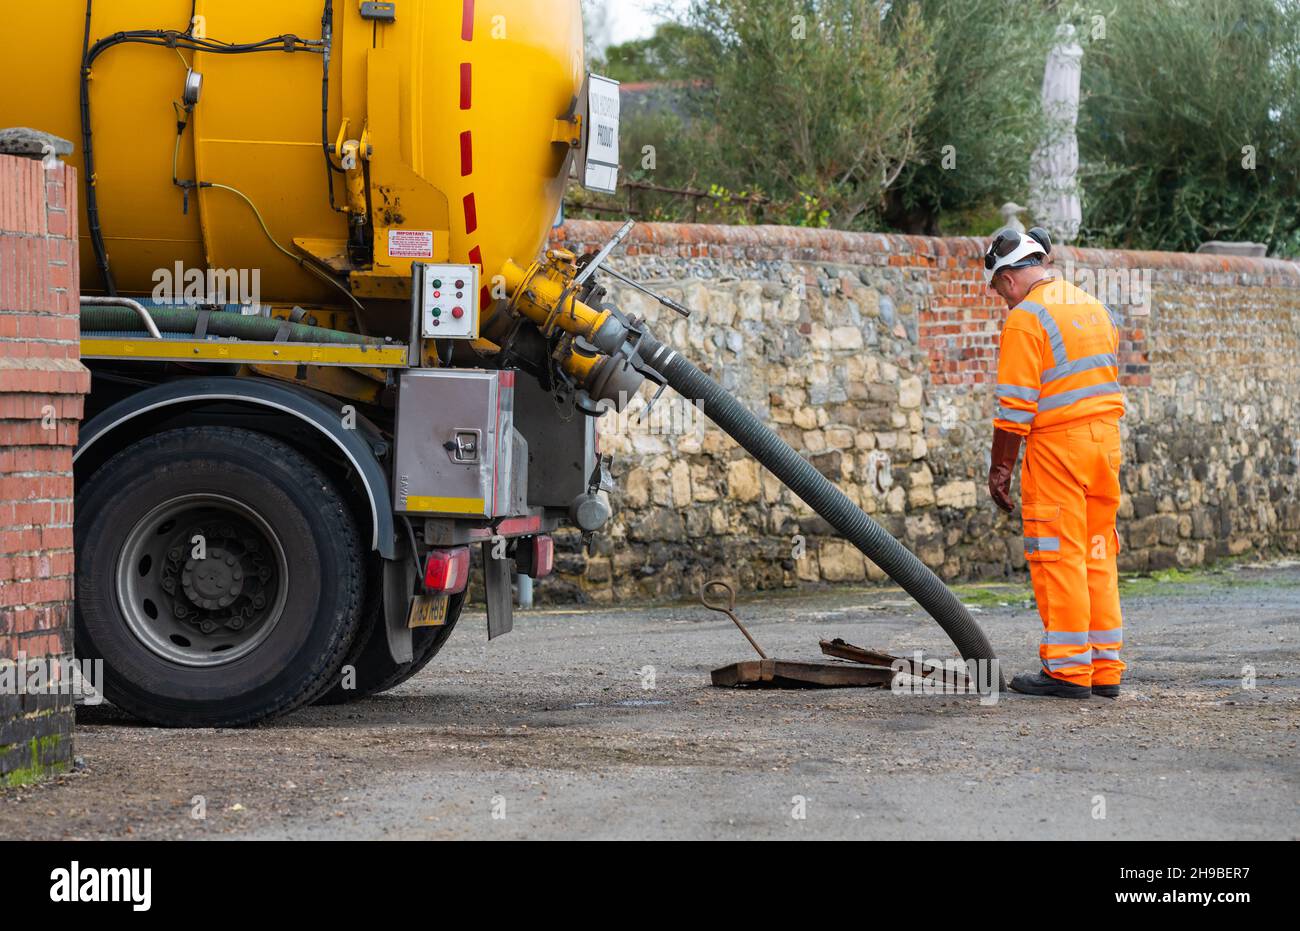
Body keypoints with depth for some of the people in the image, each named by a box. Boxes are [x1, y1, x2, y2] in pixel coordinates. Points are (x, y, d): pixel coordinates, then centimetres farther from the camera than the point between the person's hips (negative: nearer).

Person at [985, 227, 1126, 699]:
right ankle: (1105, 668, 12)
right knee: (1098, 557, 11)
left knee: (1058, 557, -4)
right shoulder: (1096, 309, 16)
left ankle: (1067, 669, -4)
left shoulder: (1026, 319, -10)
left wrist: (1000, 469, -8)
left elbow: (1015, 407, -13)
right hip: (1107, 438, 8)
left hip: (1056, 446, -8)